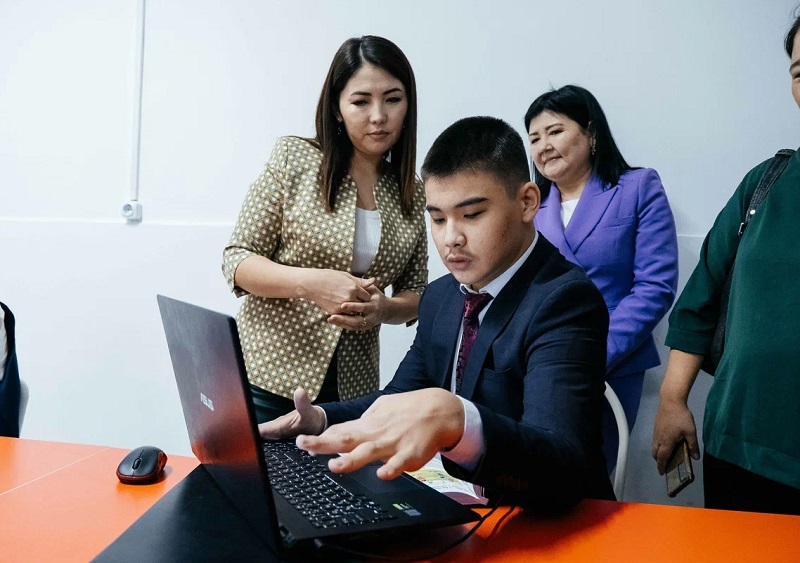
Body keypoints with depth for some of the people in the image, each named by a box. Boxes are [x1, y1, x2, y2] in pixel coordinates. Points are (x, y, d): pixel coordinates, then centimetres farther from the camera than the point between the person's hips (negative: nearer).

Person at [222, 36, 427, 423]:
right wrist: (311, 283, -23)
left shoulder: (412, 194, 4)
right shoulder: (294, 158, -5)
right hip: (267, 373, -2)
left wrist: (383, 309, -14)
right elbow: (236, 261, -6)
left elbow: (417, 295, 8)